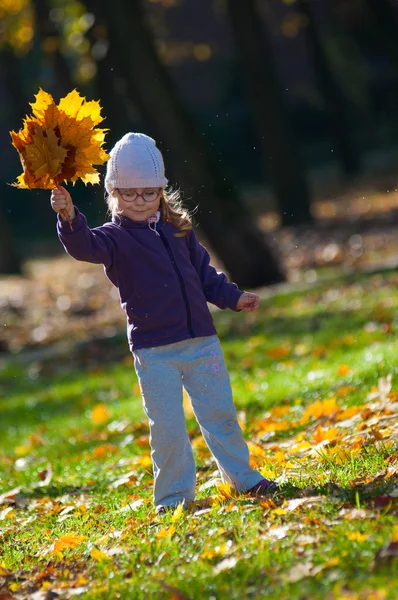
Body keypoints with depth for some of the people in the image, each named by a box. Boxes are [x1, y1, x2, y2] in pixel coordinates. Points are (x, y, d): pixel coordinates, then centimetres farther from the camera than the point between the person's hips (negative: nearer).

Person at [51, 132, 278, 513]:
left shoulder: (178, 229, 10)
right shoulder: (115, 238, -5)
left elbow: (204, 272, 21)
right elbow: (85, 247, -27)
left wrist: (233, 297, 12)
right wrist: (69, 219, -45)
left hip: (201, 340, 4)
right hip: (153, 350, -4)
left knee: (219, 412, 11)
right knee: (167, 425, -3)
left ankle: (243, 477, 26)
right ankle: (174, 496, 10)